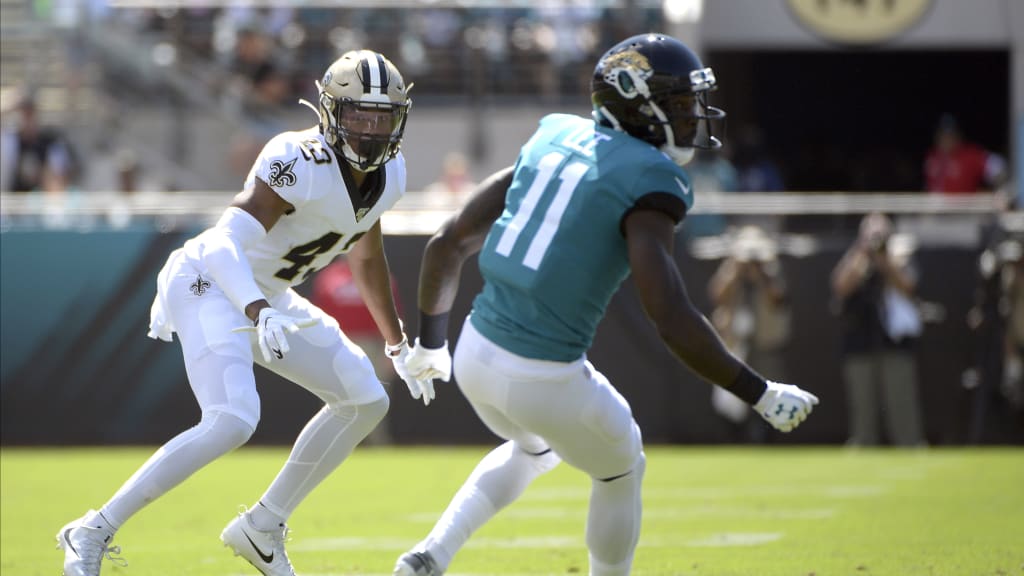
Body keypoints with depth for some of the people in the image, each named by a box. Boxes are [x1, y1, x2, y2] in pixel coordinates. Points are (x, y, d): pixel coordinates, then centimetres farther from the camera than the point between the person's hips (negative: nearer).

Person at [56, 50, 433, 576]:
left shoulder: (388, 174, 0)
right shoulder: (302, 164, -26)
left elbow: (367, 259, 19)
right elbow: (223, 245, -35)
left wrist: (398, 345, 22)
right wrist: (260, 315, -51)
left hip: (266, 296, 9)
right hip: (211, 283, -9)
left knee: (365, 401, 8)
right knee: (232, 422, -28)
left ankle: (262, 529, 16)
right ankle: (92, 533, -19)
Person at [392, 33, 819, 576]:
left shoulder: (554, 139, 9)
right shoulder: (648, 183, -13)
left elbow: (448, 244, 13)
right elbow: (673, 321, -22)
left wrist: (431, 342, 27)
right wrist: (762, 395, -13)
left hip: (477, 352, 7)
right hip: (545, 382, -7)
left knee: (534, 448, 36)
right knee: (621, 473, 23)